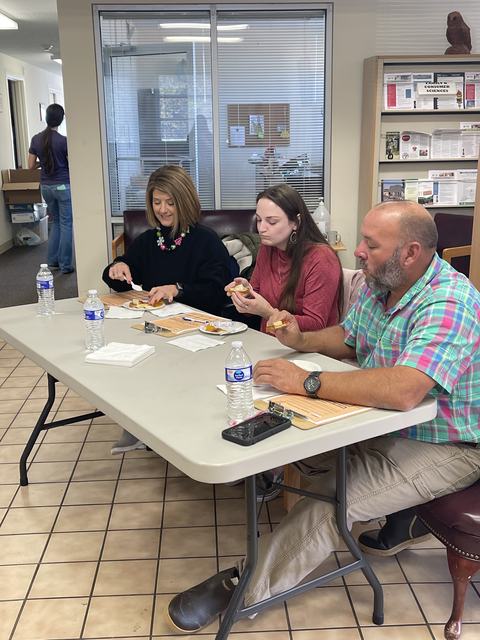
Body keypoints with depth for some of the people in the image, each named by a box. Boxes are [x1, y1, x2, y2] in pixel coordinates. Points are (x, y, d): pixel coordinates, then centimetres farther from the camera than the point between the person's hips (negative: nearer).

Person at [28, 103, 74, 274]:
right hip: (63, 186, -5)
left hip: (46, 186, 5)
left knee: (55, 222, 19)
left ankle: (52, 261, 19)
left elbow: (31, 166, 4)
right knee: (66, 224, 2)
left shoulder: (36, 139, 0)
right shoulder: (64, 141, -14)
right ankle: (65, 265, 4)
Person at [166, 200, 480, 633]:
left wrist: (306, 383, -35)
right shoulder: (379, 285, 0)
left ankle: (243, 586, -3)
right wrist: (302, 341, -4)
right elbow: (347, 339, 16)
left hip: (442, 446, -9)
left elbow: (402, 391, -42)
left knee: (332, 498, -23)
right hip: (382, 423, 9)